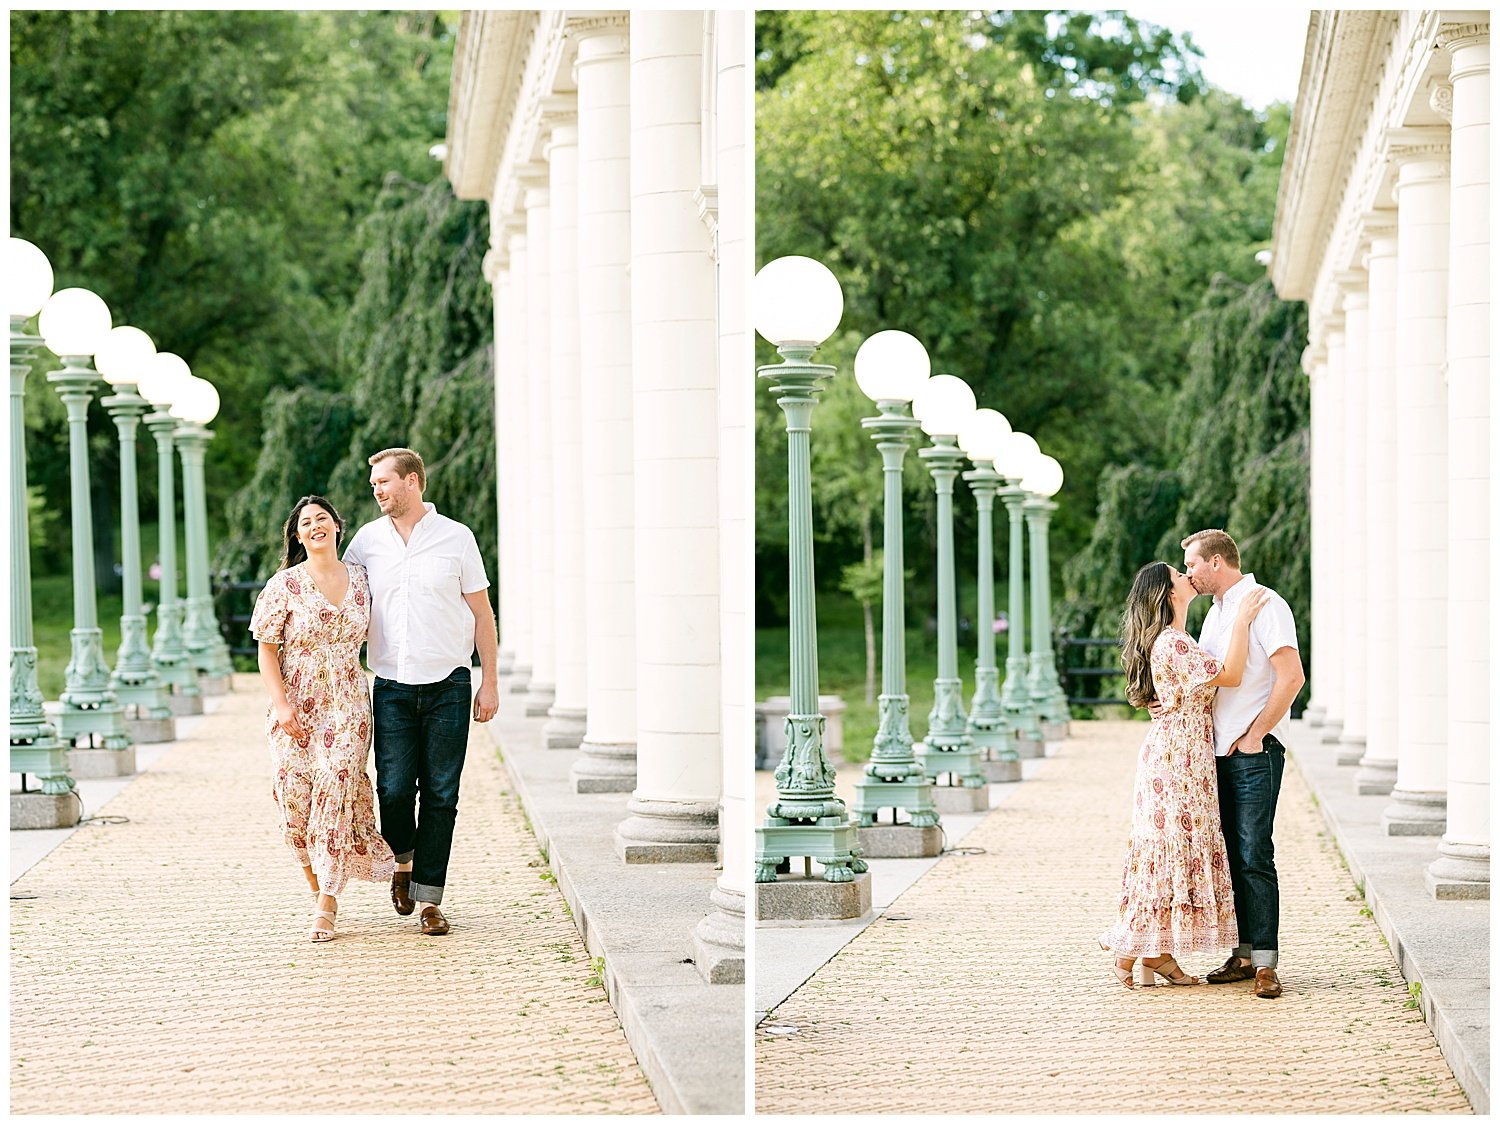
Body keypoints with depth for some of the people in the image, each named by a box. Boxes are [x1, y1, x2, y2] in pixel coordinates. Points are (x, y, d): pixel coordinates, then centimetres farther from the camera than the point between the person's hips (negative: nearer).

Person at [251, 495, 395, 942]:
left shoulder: (360, 579, 6)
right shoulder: (285, 585, -2)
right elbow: (266, 648, -2)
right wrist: (281, 704, -11)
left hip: (347, 704, 1)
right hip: (296, 706, -1)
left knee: (336, 789, -13)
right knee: (296, 796, -5)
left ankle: (326, 906, -11)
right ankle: (318, 885, 20)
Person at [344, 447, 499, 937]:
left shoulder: (456, 538, 2)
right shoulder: (367, 540, 6)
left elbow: (481, 612, 6)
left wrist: (490, 681, 2)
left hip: (447, 685, -1)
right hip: (392, 686, 1)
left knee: (440, 795, -2)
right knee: (394, 789, -7)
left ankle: (429, 897, 3)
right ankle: (404, 861, 22)